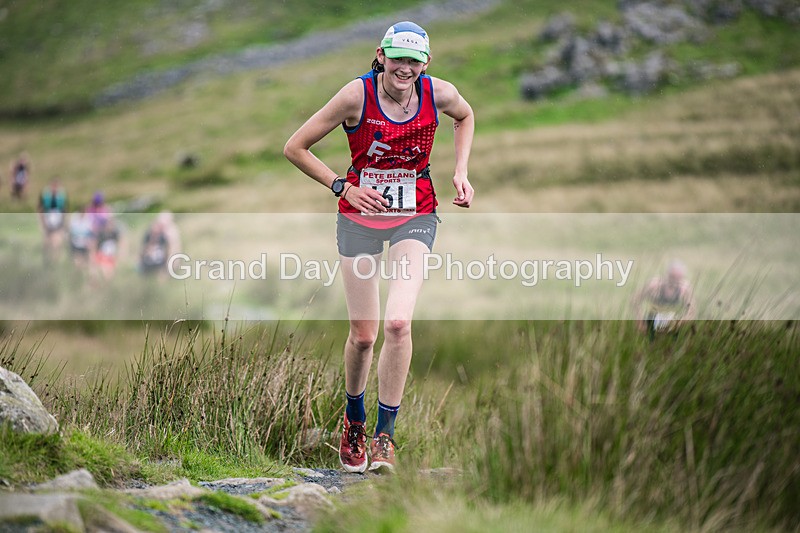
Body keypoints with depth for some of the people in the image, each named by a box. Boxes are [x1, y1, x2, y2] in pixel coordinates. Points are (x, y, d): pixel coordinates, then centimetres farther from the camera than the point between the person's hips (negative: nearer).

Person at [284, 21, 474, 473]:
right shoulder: (358, 95, -16)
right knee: (363, 334, 2)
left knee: (398, 322, -19)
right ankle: (355, 421, 31)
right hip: (360, 216, -1)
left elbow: (466, 117, 18)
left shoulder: (440, 93, -9)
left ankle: (385, 436, -7)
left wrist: (461, 172, 6)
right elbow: (295, 148, -8)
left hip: (415, 217, 1)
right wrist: (344, 187, -13)